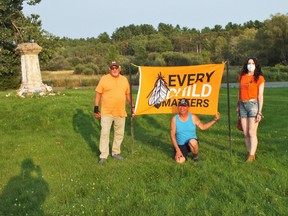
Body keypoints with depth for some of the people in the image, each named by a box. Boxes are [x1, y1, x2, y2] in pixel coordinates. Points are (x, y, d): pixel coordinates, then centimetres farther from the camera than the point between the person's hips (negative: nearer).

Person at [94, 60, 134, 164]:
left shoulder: (124, 79, 7)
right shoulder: (104, 79, -4)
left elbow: (127, 94, 15)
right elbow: (98, 94, -4)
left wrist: (132, 106, 12)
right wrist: (96, 108, -8)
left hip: (120, 112, 4)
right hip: (106, 112, -4)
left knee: (119, 133, 11)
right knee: (104, 133, -4)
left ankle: (116, 152, 26)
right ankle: (103, 155, 5)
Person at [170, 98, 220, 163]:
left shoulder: (193, 117, -3)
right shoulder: (174, 119, -6)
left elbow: (203, 127, 8)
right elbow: (172, 135, -6)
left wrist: (214, 120, -1)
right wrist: (177, 150, -12)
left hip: (192, 142, 0)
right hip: (180, 145, 1)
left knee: (192, 142, -37)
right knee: (179, 161, -23)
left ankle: (195, 156, -5)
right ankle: (185, 154, 15)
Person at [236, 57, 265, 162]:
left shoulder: (259, 78, -2)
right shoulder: (242, 76, 12)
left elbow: (260, 96, -5)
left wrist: (259, 112, -9)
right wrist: (238, 106, 14)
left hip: (253, 105, -5)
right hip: (243, 105, 5)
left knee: (252, 133, -7)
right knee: (245, 133, 6)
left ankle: (252, 155, -1)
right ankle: (249, 153, 16)